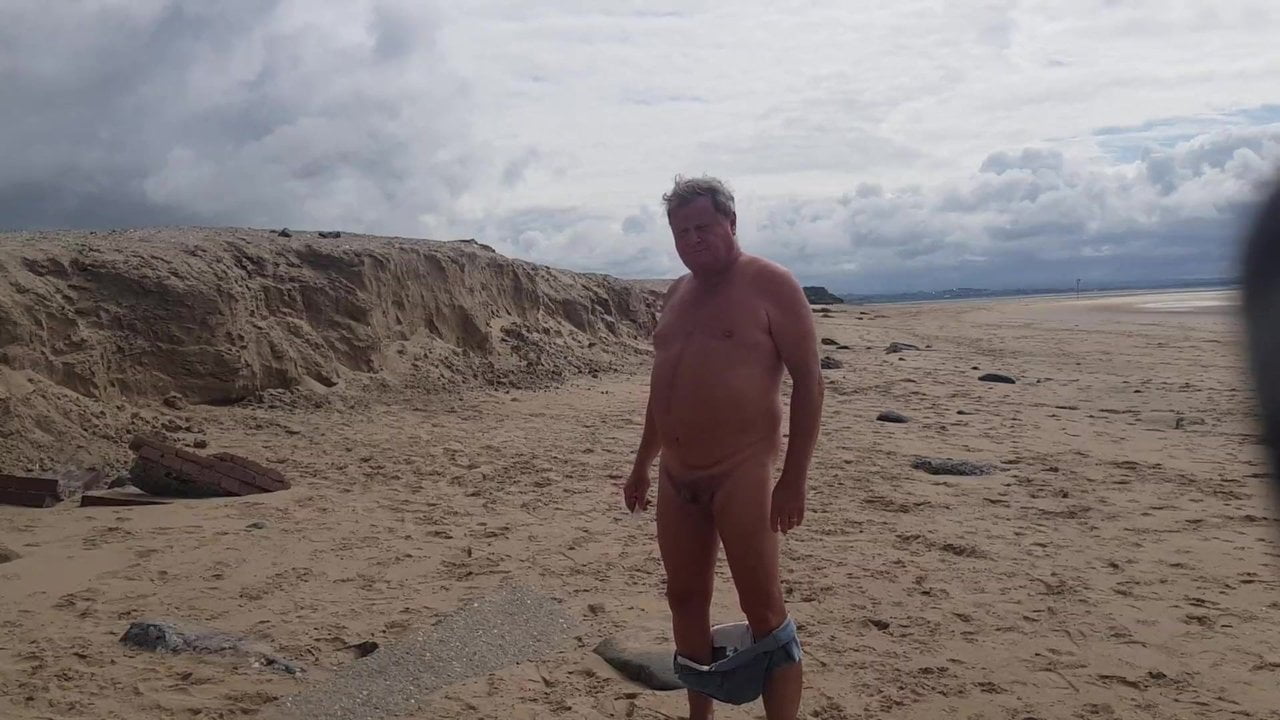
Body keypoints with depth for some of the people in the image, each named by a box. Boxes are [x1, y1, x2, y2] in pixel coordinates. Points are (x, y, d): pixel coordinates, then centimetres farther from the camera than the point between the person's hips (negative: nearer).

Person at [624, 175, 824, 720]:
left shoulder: (770, 285, -7)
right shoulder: (677, 293, 14)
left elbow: (808, 380, -10)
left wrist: (794, 478, -15)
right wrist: (643, 465, 22)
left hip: (741, 473, -7)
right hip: (676, 475, 7)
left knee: (764, 609, -2)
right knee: (685, 597, 14)